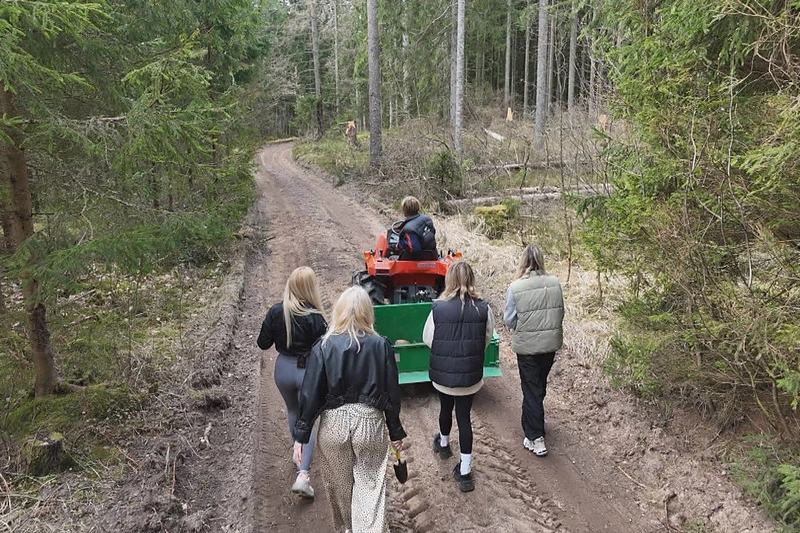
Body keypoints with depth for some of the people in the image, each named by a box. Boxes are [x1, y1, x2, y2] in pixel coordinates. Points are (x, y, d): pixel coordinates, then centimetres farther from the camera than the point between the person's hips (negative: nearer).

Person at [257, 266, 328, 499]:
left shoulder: (276, 312, -9)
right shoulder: (315, 318, -19)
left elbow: (263, 344, -2)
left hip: (283, 368, 4)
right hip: (308, 371, -3)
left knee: (293, 412, 28)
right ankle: (303, 474, -5)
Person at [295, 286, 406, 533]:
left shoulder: (323, 347, -9)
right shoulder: (381, 346, -8)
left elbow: (310, 394, -8)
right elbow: (392, 393, -3)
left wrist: (302, 434, 1)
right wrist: (396, 432, 8)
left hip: (334, 423, 1)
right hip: (369, 421, -1)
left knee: (339, 484, 21)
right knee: (370, 485, 9)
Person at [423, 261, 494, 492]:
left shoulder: (438, 308, -17)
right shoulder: (483, 309, -13)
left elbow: (427, 339, -6)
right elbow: (487, 338, 1)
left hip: (443, 372, 0)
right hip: (471, 374, 0)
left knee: (446, 408, 24)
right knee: (464, 415, 10)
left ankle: (444, 443, 53)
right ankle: (465, 471, 13)